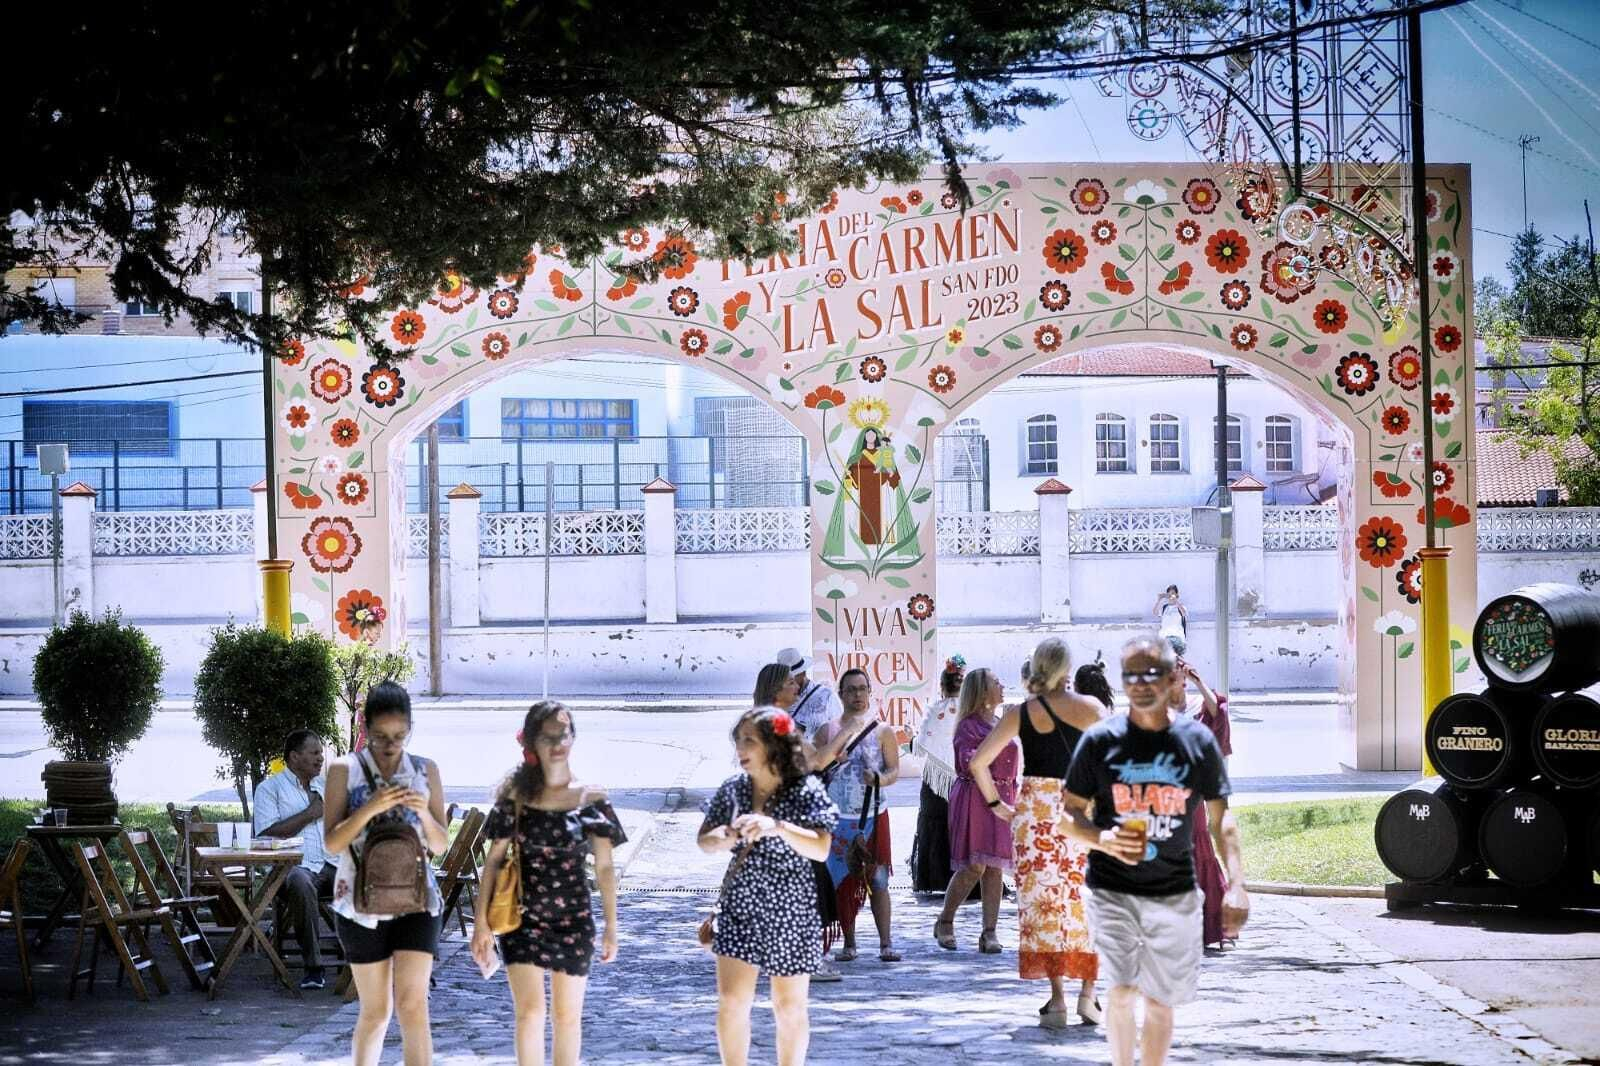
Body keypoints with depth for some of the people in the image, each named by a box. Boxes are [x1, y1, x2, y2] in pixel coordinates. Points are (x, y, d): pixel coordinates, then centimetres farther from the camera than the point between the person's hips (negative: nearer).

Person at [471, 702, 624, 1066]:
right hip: (523, 916, -1)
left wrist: (611, 926, -1)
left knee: (567, 1016, 8)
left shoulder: (591, 800, 0)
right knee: (530, 1011, -10)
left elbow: (604, 867, 2)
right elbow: (494, 860, 1)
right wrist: (481, 923, -4)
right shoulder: (516, 798, -1)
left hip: (573, 919, 1)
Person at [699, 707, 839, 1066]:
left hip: (790, 912, -3)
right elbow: (704, 840, 10)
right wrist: (722, 840, -14)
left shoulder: (806, 792, -11)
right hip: (740, 908, 3)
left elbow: (821, 850, -21)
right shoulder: (733, 789, 2)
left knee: (789, 1007, 8)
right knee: (731, 1001, -5)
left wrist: (778, 827, -35)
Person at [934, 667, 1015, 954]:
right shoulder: (969, 725, -5)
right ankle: (944, 923, 5)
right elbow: (968, 763, -14)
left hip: (1001, 800, 7)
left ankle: (990, 932, 4)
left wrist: (1014, 796, 17)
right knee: (974, 866, -11)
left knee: (995, 868, 2)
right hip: (975, 798, -7)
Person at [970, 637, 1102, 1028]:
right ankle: (1088, 993, 6)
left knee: (1044, 901, 4)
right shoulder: (1089, 707, -2)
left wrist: (995, 803, 8)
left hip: (1034, 812, 0)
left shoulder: (1020, 713, 1)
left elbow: (978, 762, -2)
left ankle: (1057, 1000, 1)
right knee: (1088, 902, 10)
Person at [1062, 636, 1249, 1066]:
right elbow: (1071, 813, 2)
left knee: (1161, 1001, 8)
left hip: (1174, 893, 2)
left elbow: (1220, 817, 7)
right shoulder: (1100, 740, -4)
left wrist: (1236, 884, -3)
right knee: (1122, 991, -14)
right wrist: (1102, 839, -19)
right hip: (1113, 888, -2)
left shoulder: (1198, 741, 0)